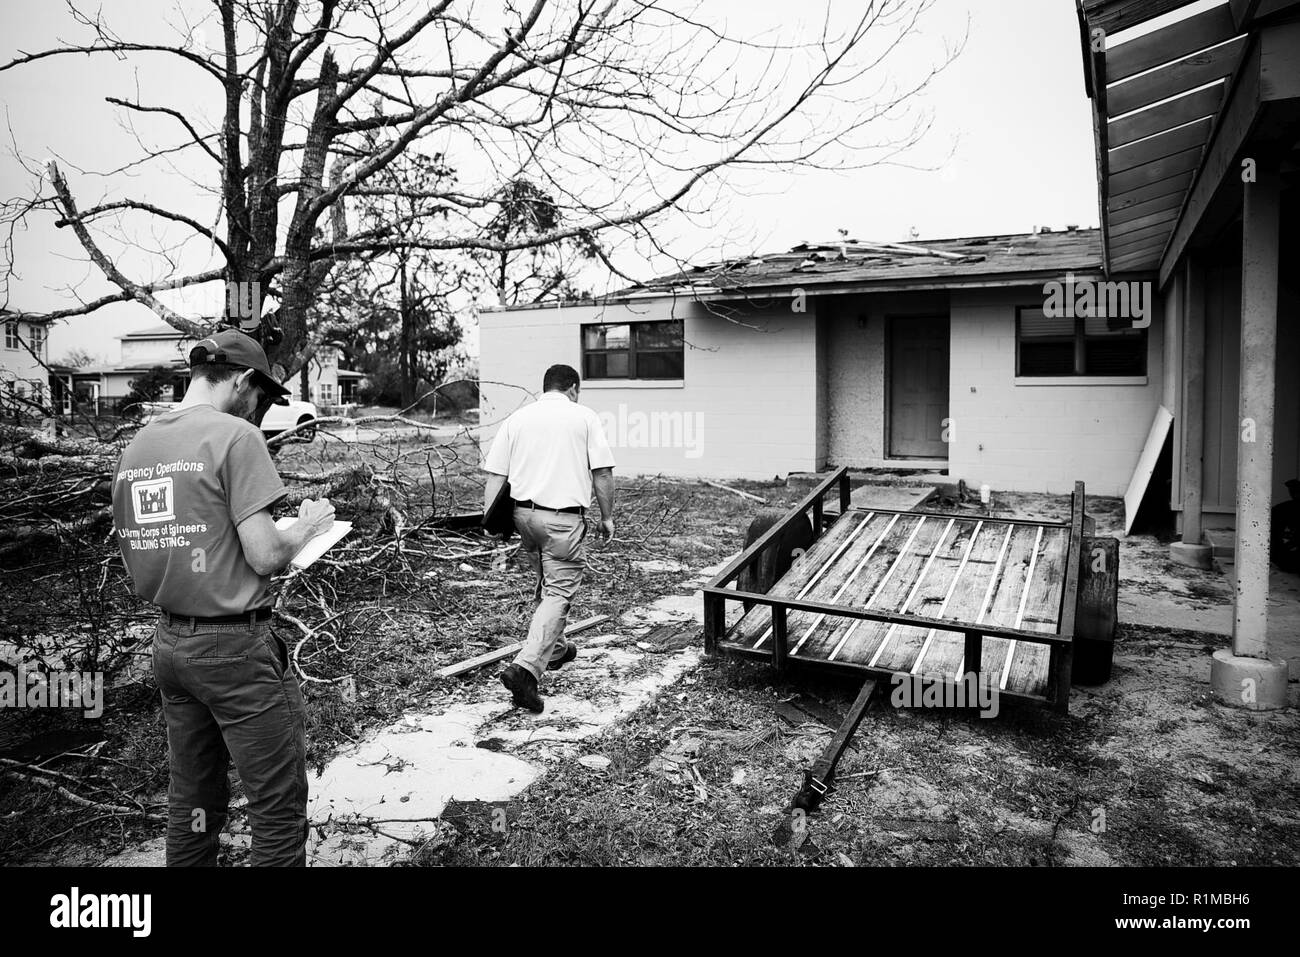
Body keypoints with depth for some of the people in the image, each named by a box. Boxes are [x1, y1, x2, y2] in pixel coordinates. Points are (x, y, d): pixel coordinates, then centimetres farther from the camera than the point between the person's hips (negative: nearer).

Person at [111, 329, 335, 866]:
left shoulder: (133, 448, 9)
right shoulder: (235, 435, -14)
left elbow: (133, 561, 14)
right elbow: (265, 556, -18)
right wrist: (309, 526, 0)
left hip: (169, 643, 8)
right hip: (235, 647, -8)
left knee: (192, 800, 20)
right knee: (279, 807, 4)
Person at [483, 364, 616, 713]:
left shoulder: (517, 418, 11)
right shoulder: (584, 417, 2)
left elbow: (495, 474, 5)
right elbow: (602, 472, -3)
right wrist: (607, 516, 6)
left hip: (524, 513, 5)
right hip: (564, 518, -5)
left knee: (547, 585, 23)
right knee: (558, 593, -4)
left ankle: (555, 650, 38)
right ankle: (527, 667, -17)